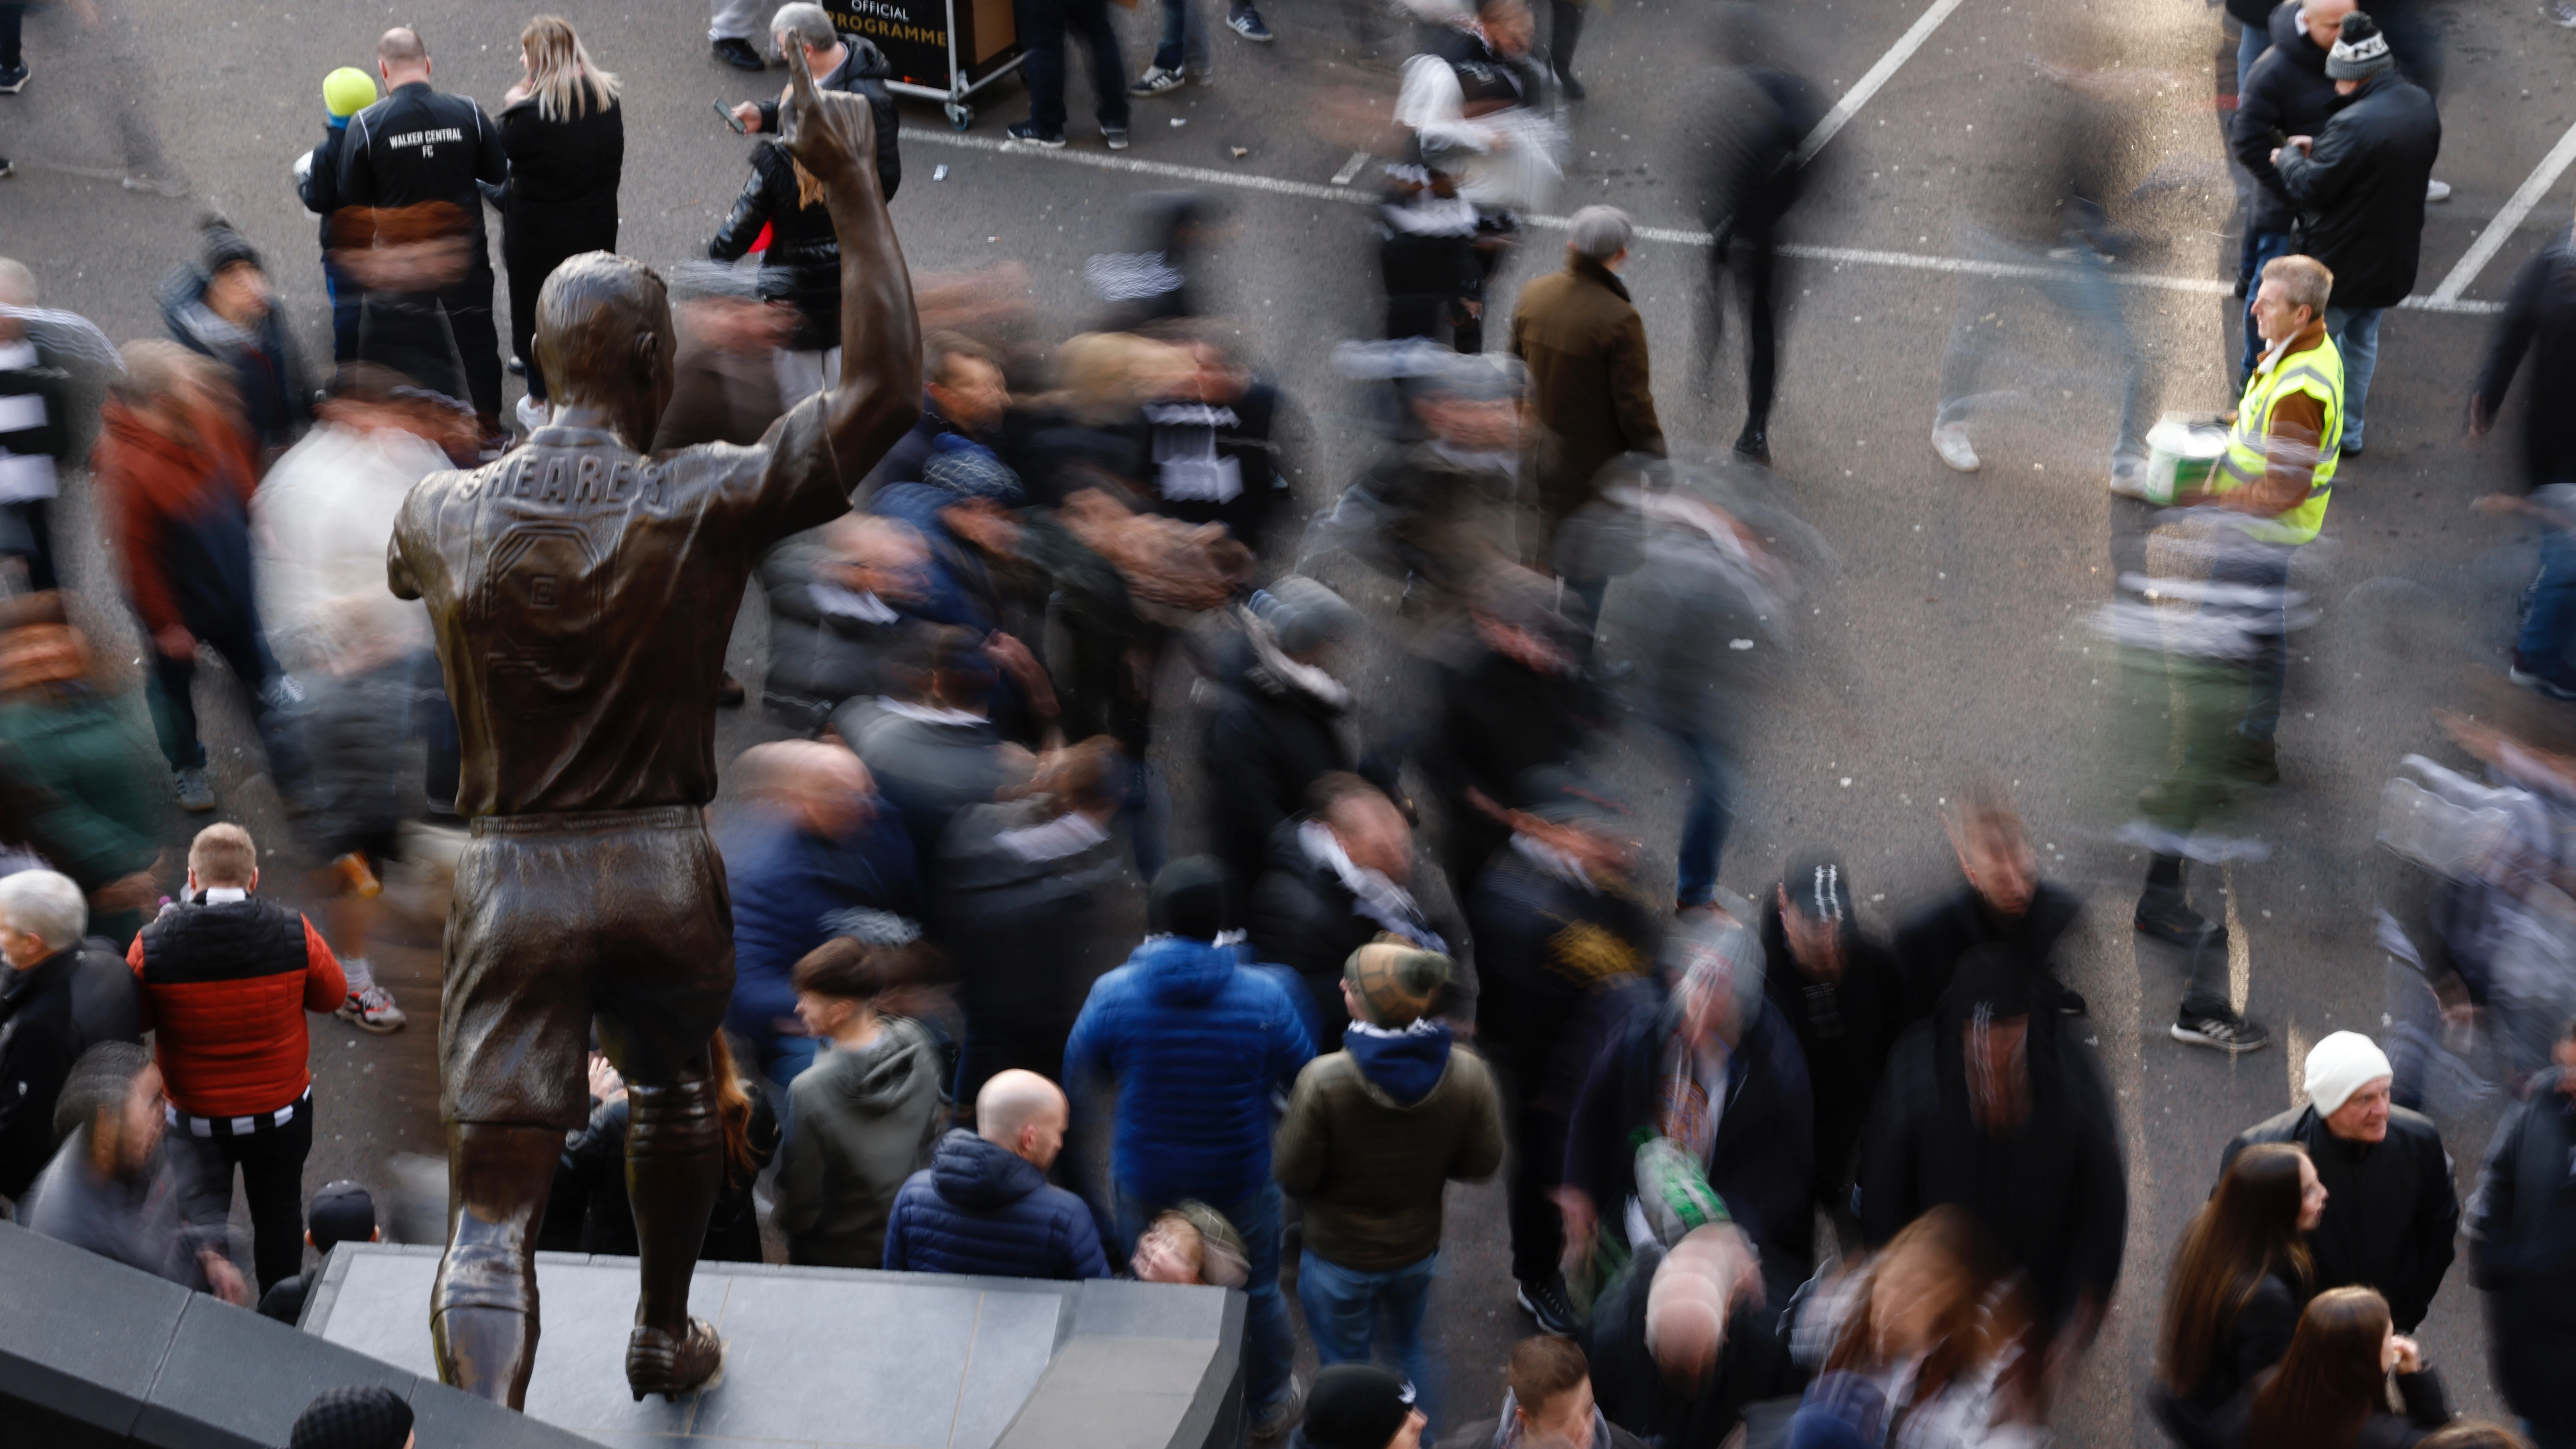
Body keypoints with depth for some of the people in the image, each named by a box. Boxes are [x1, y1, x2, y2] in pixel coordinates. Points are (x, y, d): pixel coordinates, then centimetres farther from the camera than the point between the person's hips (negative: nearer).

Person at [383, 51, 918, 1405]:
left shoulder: (446, 511, -5)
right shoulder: (702, 504, -13)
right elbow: (885, 384, -12)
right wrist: (849, 188, -9)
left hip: (512, 876, 0)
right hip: (662, 871, 0)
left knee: (492, 1205, -4)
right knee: (675, 1098, 31)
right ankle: (664, 1336, 50)